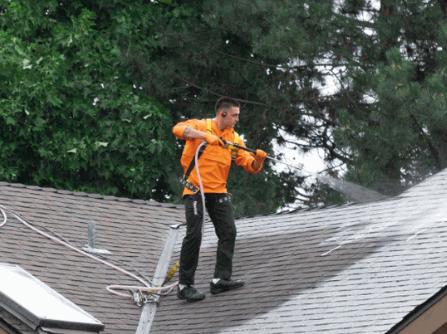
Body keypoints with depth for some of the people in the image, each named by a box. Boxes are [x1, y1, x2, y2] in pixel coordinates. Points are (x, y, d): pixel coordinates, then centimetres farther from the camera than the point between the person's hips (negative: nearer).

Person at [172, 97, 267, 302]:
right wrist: (205, 135, -32)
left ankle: (220, 279, -1)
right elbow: (178, 129, -23)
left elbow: (251, 167, 8)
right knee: (194, 234, -10)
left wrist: (258, 160, -15)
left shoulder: (234, 139, 12)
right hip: (195, 189, -6)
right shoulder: (201, 126, -3)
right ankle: (184, 285, -4)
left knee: (228, 232, -4)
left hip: (218, 191, 6)